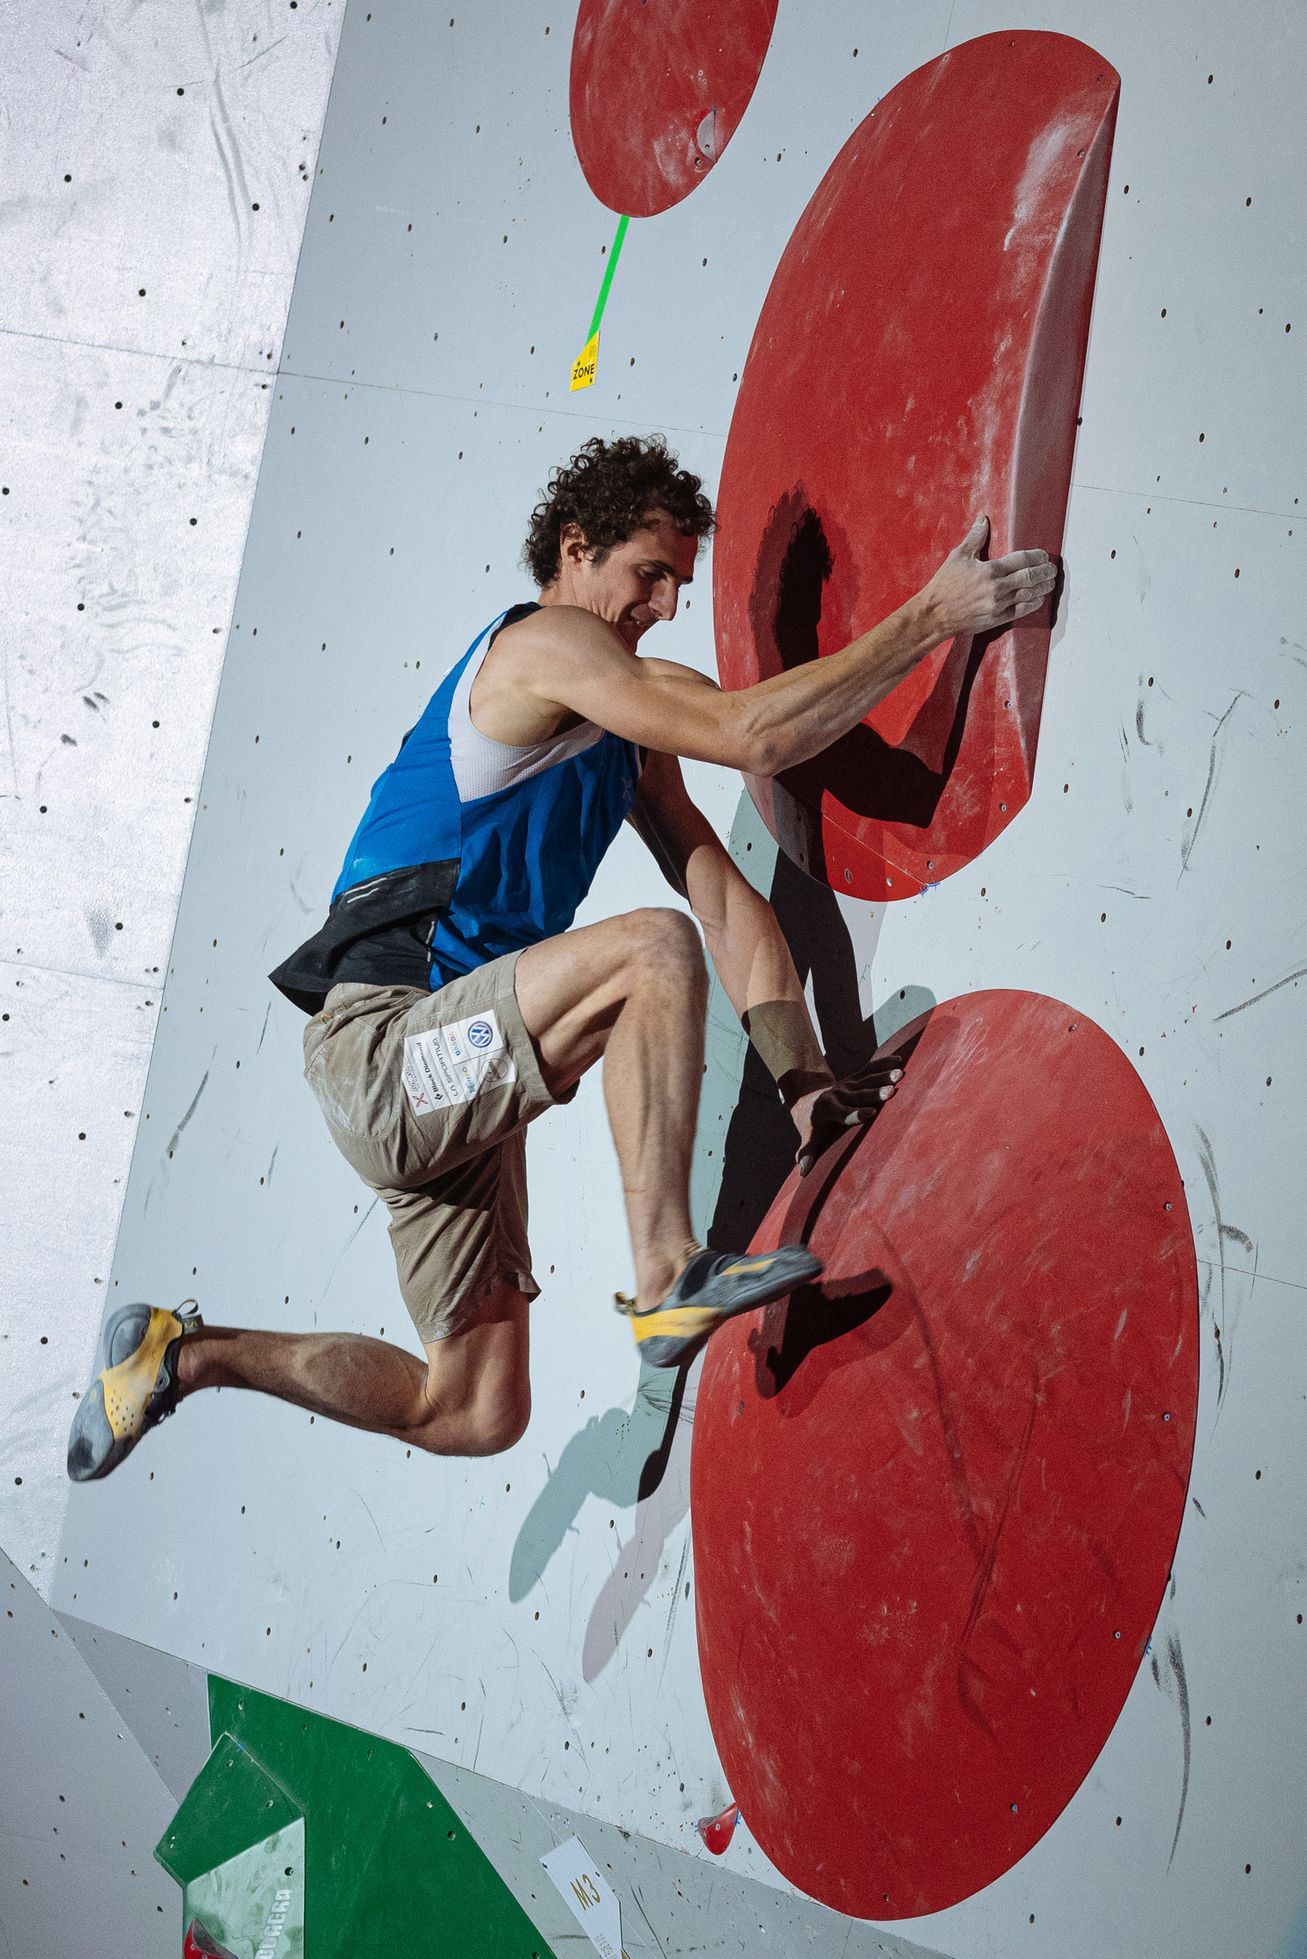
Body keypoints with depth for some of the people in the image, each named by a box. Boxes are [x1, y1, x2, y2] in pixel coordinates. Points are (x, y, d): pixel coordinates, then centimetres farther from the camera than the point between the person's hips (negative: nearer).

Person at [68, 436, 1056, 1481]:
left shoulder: (629, 726, 18)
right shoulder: (545, 640, -9)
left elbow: (723, 891, 9)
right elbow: (756, 736, -20)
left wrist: (803, 1079, -1)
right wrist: (931, 615, -16)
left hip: (452, 1077, 9)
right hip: (381, 1048, -9)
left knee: (476, 1415, 11)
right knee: (652, 946, -29)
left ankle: (186, 1352, 26)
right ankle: (666, 1277, -22)